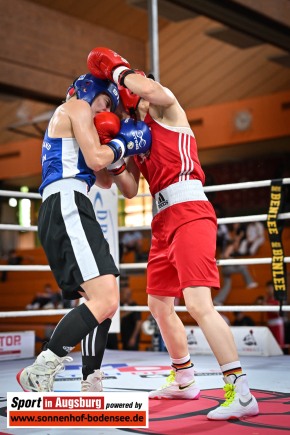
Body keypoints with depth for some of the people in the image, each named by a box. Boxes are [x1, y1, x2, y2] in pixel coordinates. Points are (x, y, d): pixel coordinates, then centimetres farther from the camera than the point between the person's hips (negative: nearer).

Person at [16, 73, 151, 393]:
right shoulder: (76, 106, 7)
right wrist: (123, 142, 9)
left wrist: (123, 151, 27)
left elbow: (105, 180, 40)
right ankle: (40, 372, -21)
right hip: (67, 206, -11)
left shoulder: (74, 131, 35)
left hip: (58, 212, 11)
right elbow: (96, 160, -7)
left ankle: (91, 387, 11)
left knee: (102, 301, 12)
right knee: (105, 300, -21)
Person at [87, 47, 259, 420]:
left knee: (198, 303, -20)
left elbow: (151, 89, -24)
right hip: (164, 221, 10)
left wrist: (116, 69, -8)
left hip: (189, 211, -10)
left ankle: (242, 394, -17)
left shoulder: (164, 108, 1)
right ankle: (183, 380, 33)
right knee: (159, 304, 16)